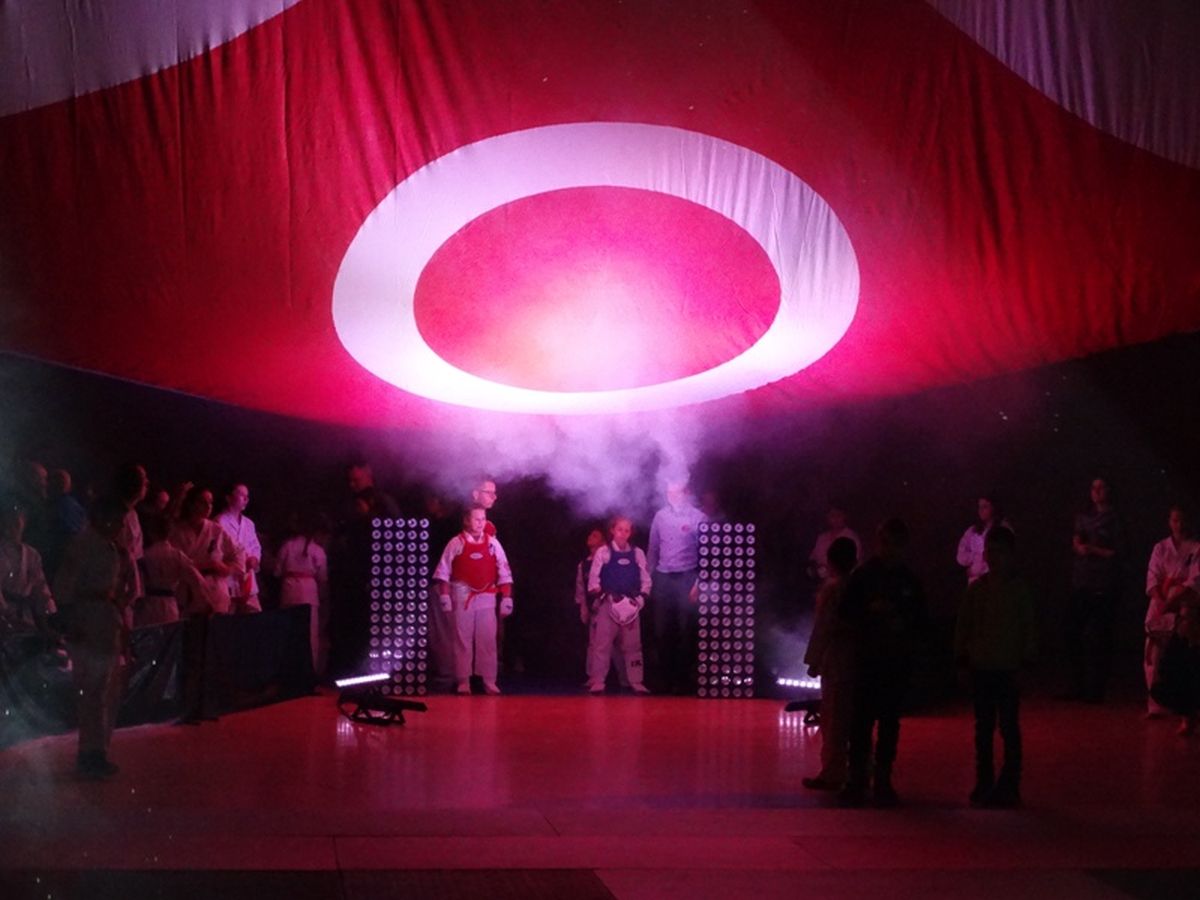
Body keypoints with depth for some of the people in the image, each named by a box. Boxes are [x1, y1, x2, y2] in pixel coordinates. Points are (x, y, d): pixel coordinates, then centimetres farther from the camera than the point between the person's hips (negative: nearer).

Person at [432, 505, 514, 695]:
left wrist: (506, 598, 0)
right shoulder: (456, 543, 0)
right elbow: (443, 571, 0)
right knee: (463, 639, 1)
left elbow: (504, 573, 5)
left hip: (486, 598, 2)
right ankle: (463, 681, 6)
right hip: (463, 597, -2)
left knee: (487, 640, 1)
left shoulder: (492, 543, 6)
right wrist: (444, 596, -6)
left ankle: (489, 681, 5)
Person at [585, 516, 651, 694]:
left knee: (633, 645, 5)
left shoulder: (637, 553, 8)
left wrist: (641, 598, -3)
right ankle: (597, 681, -1)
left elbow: (645, 579, 8)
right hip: (607, 604, -2)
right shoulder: (603, 552, 1)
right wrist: (596, 596, -9)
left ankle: (636, 682, 10)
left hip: (631, 605, 2)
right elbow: (594, 578, 0)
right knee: (602, 643, -4)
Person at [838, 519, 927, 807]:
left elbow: (920, 618, 14)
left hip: (898, 661, 3)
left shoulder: (910, 580, 8)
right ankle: (856, 780, 0)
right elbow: (845, 611, 0)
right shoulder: (864, 574, 1)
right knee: (862, 718, -4)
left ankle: (883, 780, 9)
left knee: (890, 721, 4)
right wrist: (871, 611, -15)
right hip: (868, 657, -2)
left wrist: (908, 632, -5)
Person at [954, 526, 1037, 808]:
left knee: (1009, 728, 0)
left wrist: (1025, 661, -6)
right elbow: (963, 623, 10)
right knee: (983, 729, 8)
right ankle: (984, 784, 15)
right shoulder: (976, 588, 5)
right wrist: (962, 656, 6)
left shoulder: (1018, 588, -3)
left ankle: (1009, 786, 6)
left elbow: (1028, 626, -1)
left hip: (1008, 668, -3)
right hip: (981, 668, 3)